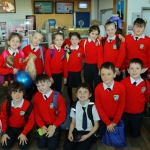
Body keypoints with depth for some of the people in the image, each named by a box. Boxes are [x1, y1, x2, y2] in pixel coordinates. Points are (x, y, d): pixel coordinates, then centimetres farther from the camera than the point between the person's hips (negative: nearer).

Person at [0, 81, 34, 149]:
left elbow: (31, 120, -14)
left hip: (22, 127, -2)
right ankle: (14, 136, 21)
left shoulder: (27, 104, -22)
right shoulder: (6, 104, -14)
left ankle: (21, 135, 16)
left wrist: (24, 133, -19)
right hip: (10, 127, 2)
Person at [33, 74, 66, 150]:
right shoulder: (36, 96, -6)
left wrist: (53, 127, -18)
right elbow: (36, 113, 0)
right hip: (43, 124, 3)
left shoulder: (57, 96, -17)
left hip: (54, 125, -3)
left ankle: (55, 133, 18)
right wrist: (42, 126, -11)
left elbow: (62, 114, -14)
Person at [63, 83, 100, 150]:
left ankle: (89, 140, 6)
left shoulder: (93, 107, -17)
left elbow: (96, 125, -7)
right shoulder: (74, 106, -5)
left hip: (89, 132, -4)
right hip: (77, 131, 4)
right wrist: (70, 132, -11)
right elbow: (73, 122, 5)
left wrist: (87, 136, -16)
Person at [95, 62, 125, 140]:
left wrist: (115, 121, -10)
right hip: (103, 118, 0)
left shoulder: (121, 87, -21)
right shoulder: (98, 89, -21)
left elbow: (121, 105, -11)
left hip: (116, 118, 0)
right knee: (102, 137, 12)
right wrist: (107, 122, -12)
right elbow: (98, 107, -13)